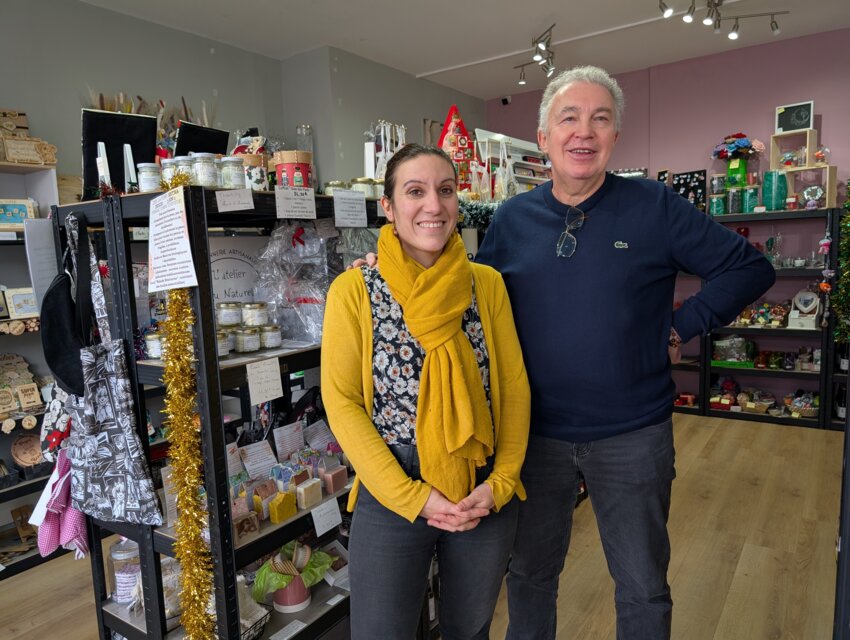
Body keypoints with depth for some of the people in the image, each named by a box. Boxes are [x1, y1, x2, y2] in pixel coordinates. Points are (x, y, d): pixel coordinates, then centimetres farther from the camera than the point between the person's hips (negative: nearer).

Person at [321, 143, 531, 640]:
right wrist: (412, 496, -13)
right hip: (390, 498, -2)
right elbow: (342, 403, -9)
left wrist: (500, 482, -8)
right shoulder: (354, 291, -8)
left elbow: (514, 386, 1)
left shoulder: (487, 283, -2)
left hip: (486, 498, 3)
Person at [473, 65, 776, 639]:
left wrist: (682, 326, -9)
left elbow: (751, 268, -1)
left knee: (643, 585, 18)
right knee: (529, 572, 21)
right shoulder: (511, 219, 0)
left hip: (633, 435, -1)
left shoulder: (655, 207, -6)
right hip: (535, 432, 2)